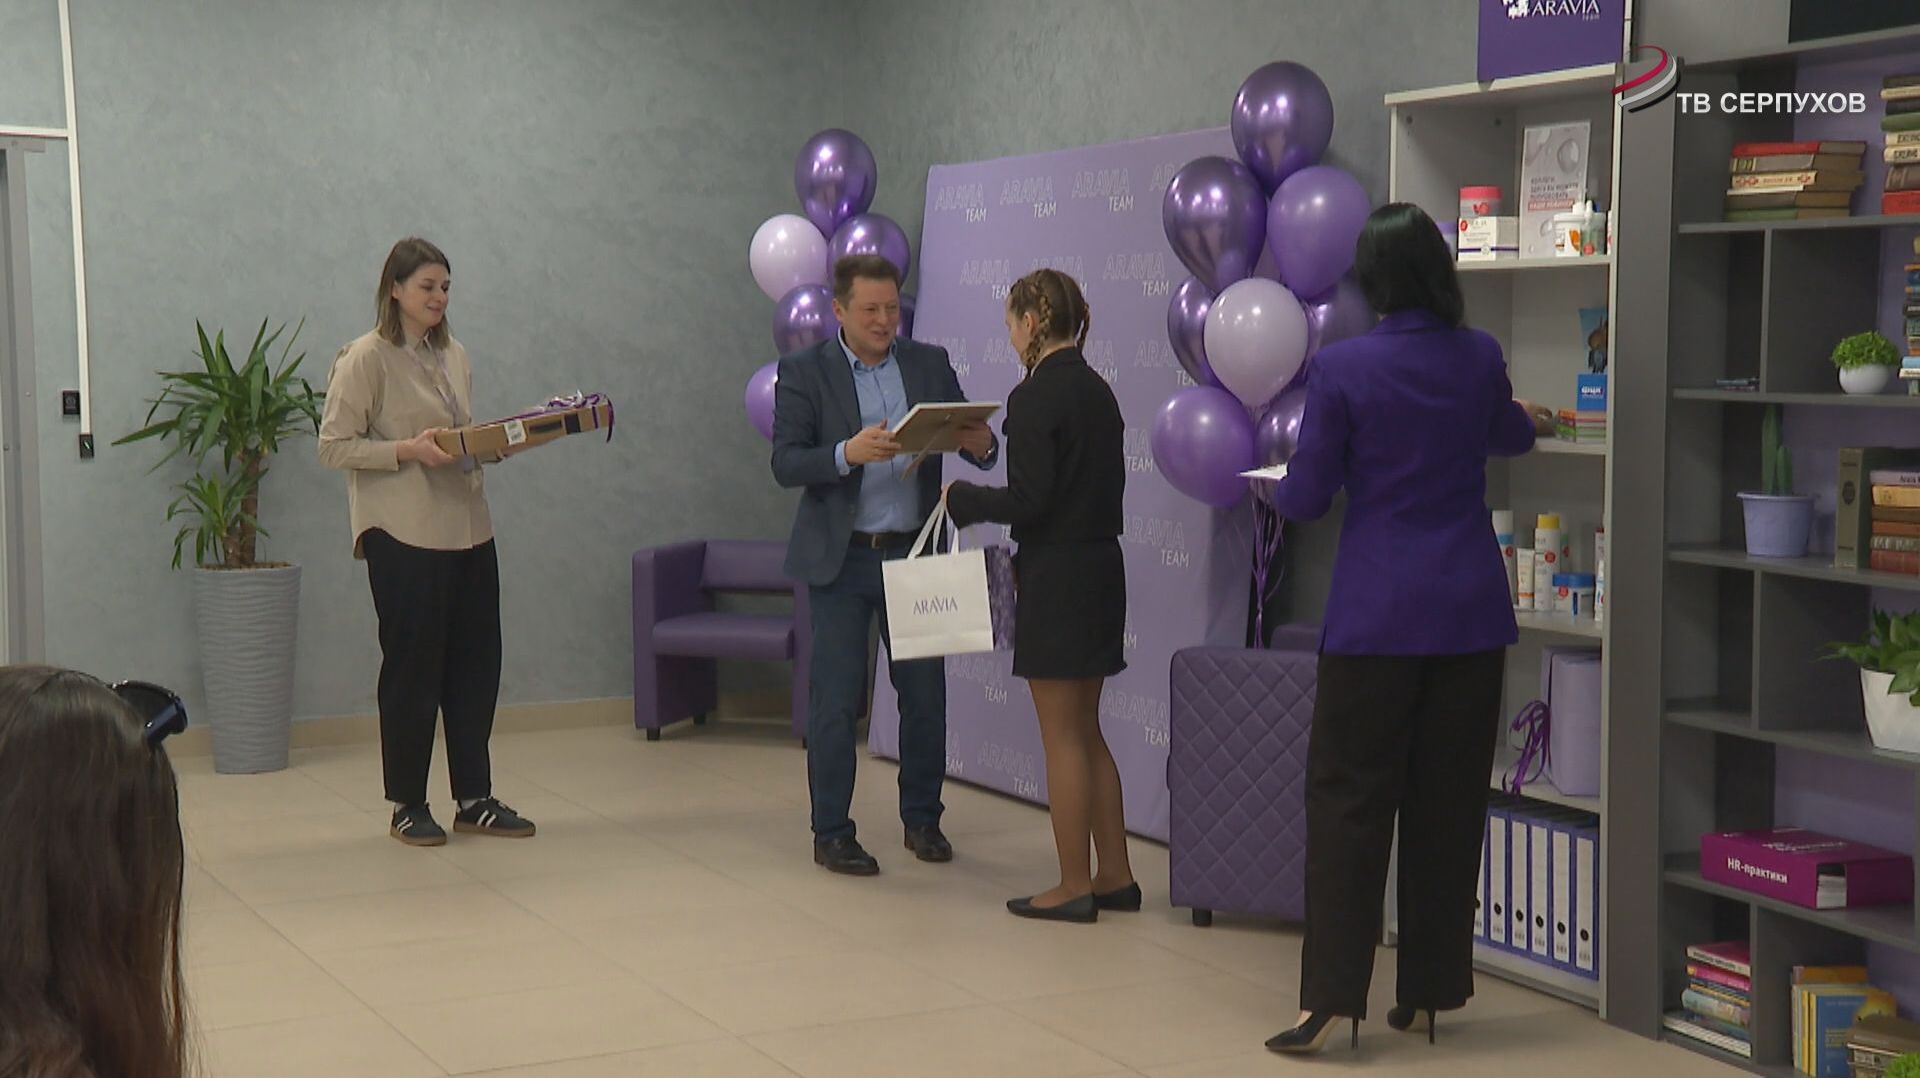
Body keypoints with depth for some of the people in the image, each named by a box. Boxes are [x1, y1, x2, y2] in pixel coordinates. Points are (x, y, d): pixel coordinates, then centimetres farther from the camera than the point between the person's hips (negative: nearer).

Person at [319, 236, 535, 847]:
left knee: (476, 663, 7)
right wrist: (407, 451, -21)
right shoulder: (366, 359, -6)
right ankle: (407, 807, 11)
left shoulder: (454, 356, 15)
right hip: (403, 534, -7)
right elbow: (334, 446, -11)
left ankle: (474, 799, 17)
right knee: (412, 668, 0)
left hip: (468, 527, 7)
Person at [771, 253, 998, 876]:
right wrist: (847, 453, -28)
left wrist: (981, 444, -19)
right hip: (841, 560, -3)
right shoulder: (804, 372, -3)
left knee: (925, 694, 8)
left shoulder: (930, 364, 7)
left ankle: (922, 819, 23)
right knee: (836, 701, 0)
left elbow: (974, 442, 5)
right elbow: (785, 463, -11)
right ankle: (832, 835, 9)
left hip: (913, 555, 3)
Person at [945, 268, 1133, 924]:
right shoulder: (1097, 391, 11)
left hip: (1056, 576, -9)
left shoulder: (1035, 396, -15)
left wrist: (962, 498, -4)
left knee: (1062, 740, 0)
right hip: (1101, 567, 9)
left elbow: (1028, 499, -20)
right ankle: (1115, 877, 20)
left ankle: (1074, 887, 7)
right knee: (1086, 733, 16)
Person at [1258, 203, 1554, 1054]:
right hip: (1471, 609, 4)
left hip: (1378, 614, -4)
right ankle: (1428, 992, 18)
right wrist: (1530, 417, 49)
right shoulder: (1479, 358, 2)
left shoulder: (1341, 368, -10)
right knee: (1449, 801, 11)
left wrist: (1276, 486, 20)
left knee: (1349, 801, 2)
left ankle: (1331, 1000, 0)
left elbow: (1305, 497, -4)